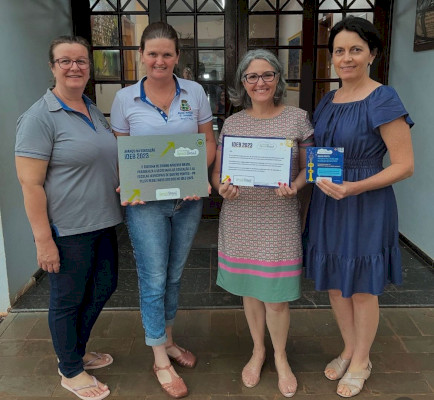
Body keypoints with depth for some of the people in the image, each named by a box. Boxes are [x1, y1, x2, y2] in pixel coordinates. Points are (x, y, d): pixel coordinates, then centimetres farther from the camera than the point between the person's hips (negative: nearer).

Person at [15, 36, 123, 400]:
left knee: (103, 287, 19)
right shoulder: (40, 117, -14)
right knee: (68, 299, 9)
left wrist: (125, 189, 10)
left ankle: (77, 351, 43)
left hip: (103, 222, 8)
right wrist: (43, 240, -19)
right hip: (67, 231, -8)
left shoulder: (95, 111, 9)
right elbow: (30, 184, -17)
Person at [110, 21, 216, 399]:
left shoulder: (194, 92, 0)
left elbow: (208, 141, 5)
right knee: (153, 280, 3)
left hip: (188, 200, 3)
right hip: (146, 202, -2)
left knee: (174, 275, 17)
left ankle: (167, 339, 39)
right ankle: (160, 361, 22)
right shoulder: (125, 98, -3)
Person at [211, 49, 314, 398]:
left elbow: (308, 167, 4)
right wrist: (222, 187, -15)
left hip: (280, 218, -2)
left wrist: (295, 186, -17)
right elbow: (217, 171, 8)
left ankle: (280, 357, 31)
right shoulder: (232, 123, 5)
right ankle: (258, 350, 39)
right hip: (240, 217, 2)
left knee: (276, 296, 3)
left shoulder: (297, 119, -1)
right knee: (250, 290, 14)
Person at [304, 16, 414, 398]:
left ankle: (361, 362, 34)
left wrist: (354, 188, -26)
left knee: (362, 289, 10)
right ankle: (349, 349, 41)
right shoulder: (327, 101, 7)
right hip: (327, 204, 7)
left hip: (365, 206, -6)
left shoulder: (383, 100, -14)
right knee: (335, 284, 17)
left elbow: (404, 165, -16)